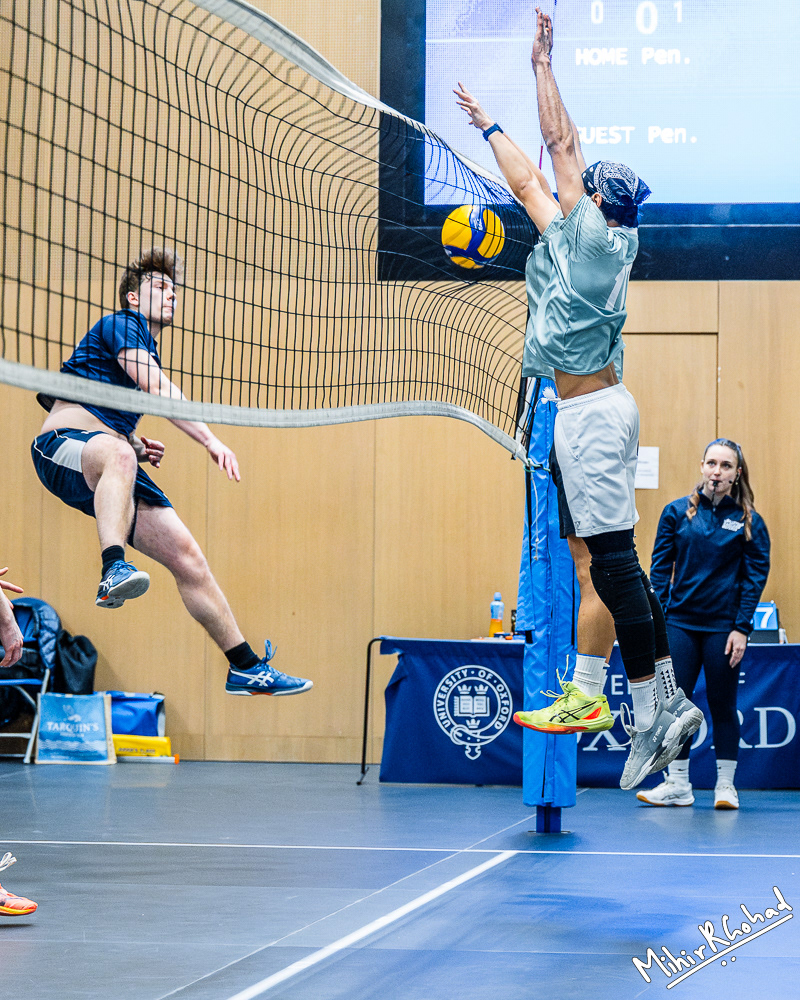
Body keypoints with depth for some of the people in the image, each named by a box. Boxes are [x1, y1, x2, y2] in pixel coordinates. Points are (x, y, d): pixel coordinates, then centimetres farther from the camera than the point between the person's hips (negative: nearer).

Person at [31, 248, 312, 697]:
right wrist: (212, 440, -21)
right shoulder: (121, 324, 1)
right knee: (116, 453, -45)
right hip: (63, 445, -8)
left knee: (188, 558, 0)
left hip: (110, 466, 9)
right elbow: (160, 390, -15)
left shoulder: (149, 352, 28)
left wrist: (136, 446, 16)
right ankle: (115, 570, -62)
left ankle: (246, 667, 6)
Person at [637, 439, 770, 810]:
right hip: (681, 623, 2)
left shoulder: (748, 521, 0)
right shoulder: (677, 512, 4)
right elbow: (660, 566, 6)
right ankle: (678, 784, 7)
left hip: (722, 626, -2)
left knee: (722, 705, 5)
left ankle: (726, 784, 13)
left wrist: (742, 629, -7)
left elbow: (756, 576, 0)